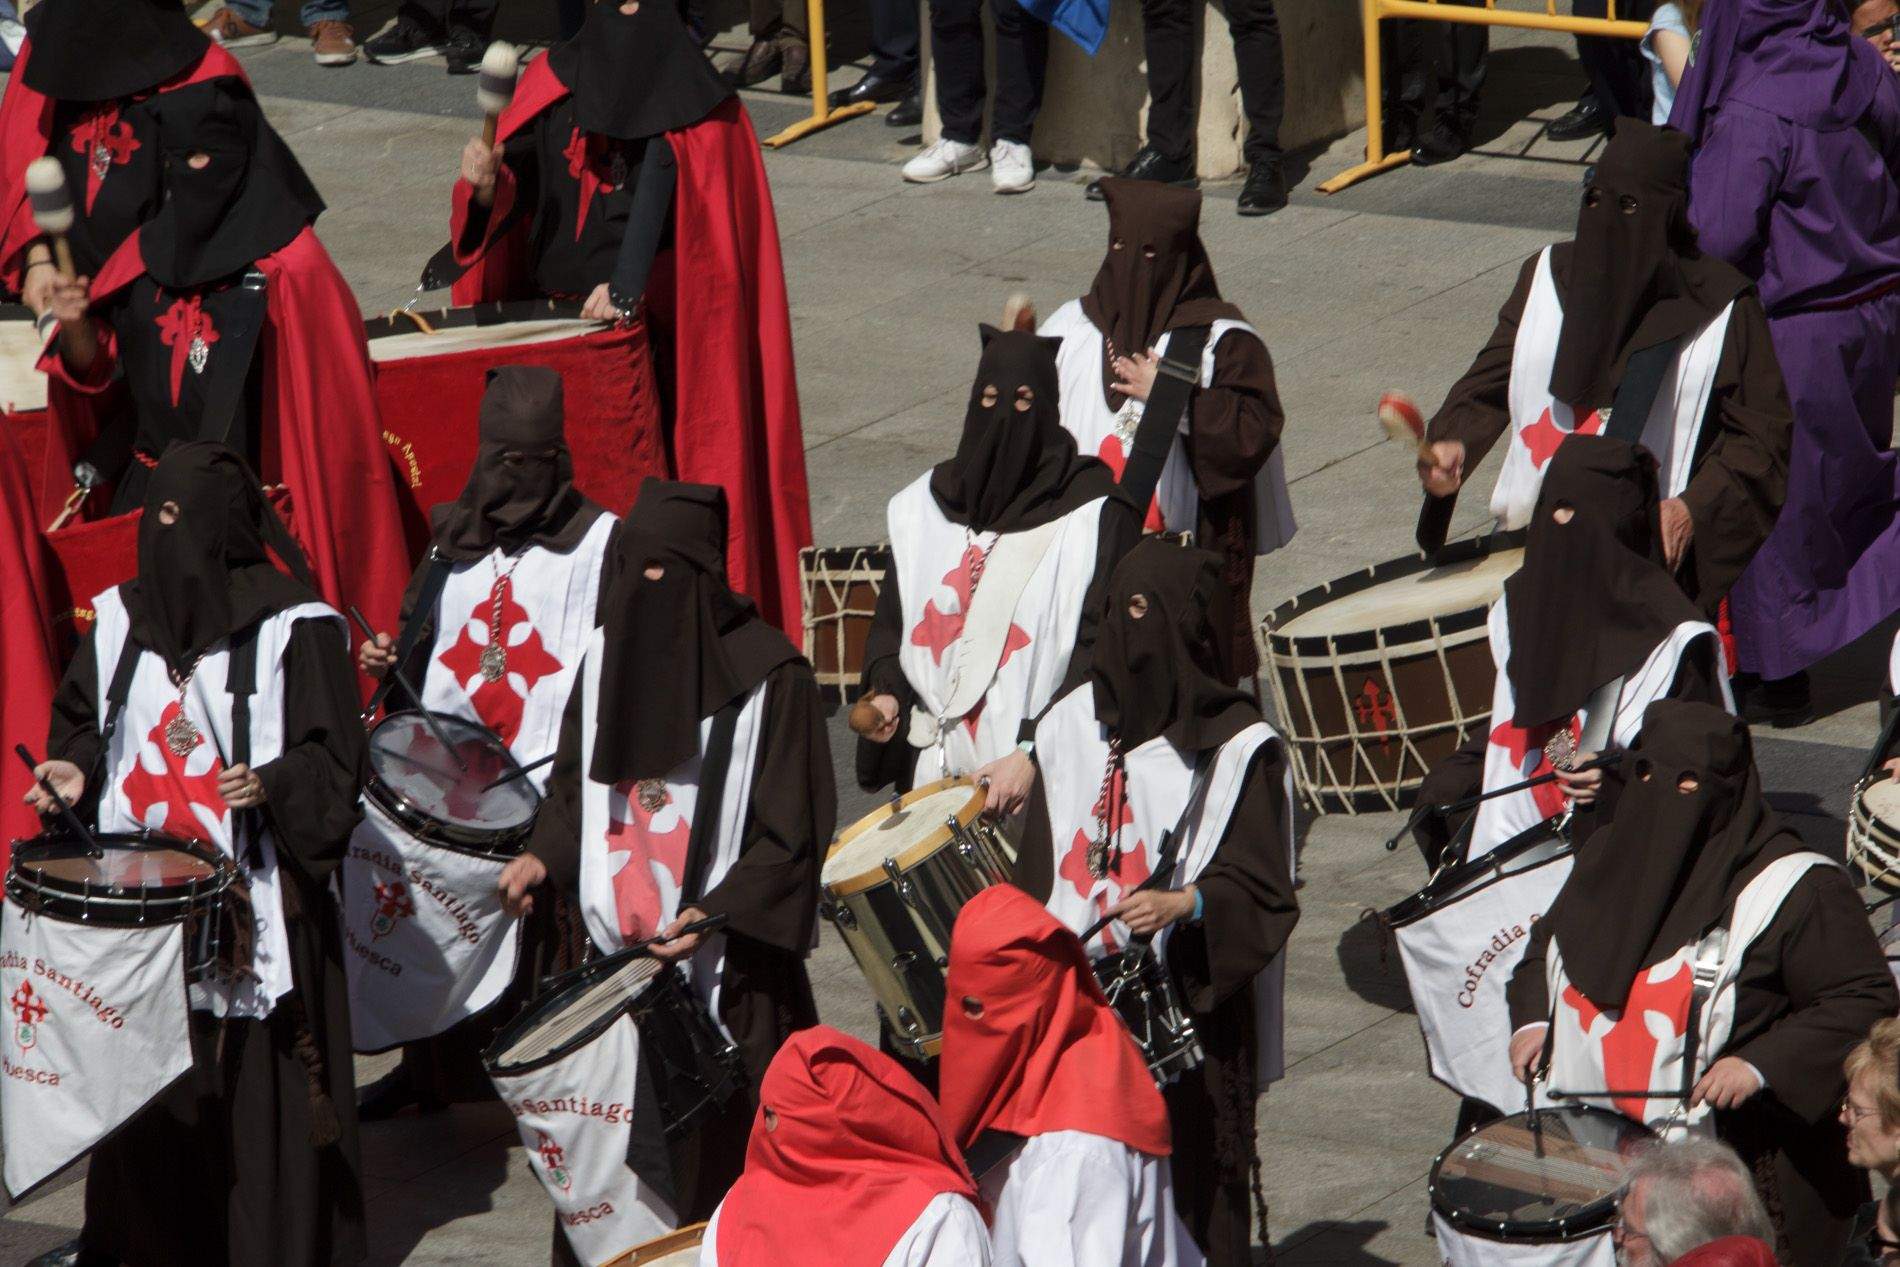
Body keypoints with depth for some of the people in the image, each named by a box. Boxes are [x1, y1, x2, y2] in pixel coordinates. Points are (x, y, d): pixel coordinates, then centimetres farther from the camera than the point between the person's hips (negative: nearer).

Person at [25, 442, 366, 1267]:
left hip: (251, 905, -4)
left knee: (257, 1088, -4)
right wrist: (74, 775, 0)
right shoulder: (120, 620, 10)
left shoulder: (293, 630, -5)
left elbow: (333, 763, -6)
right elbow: (82, 725, 19)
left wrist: (273, 783, -23)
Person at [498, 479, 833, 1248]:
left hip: (728, 973, -5)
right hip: (618, 956, 5)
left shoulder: (767, 676, -10)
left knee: (720, 1158, -4)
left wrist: (719, 911, -20)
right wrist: (546, 858, 3)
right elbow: (574, 782, 21)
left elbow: (792, 831, -10)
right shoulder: (605, 656, 9)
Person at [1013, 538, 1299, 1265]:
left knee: (1186, 1187, -4)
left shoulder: (1235, 747, -5)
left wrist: (1185, 904, -24)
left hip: (1187, 1012, -4)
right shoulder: (1072, 724, 10)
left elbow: (1264, 892, -7)